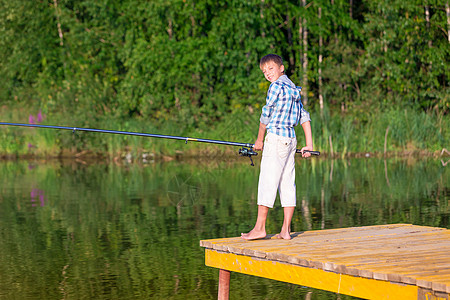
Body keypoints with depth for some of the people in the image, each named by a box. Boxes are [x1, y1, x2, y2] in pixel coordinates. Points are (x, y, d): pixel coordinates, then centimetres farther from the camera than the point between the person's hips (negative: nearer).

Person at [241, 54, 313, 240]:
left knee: (267, 181, -7)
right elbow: (304, 117, 17)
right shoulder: (292, 89, 18)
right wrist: (309, 145, 16)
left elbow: (266, 116, -4)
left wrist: (259, 140, 7)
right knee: (287, 184, 5)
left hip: (276, 136, -9)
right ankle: (285, 230, 3)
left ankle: (260, 228, -8)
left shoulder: (276, 86, -7)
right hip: (291, 139, 9)